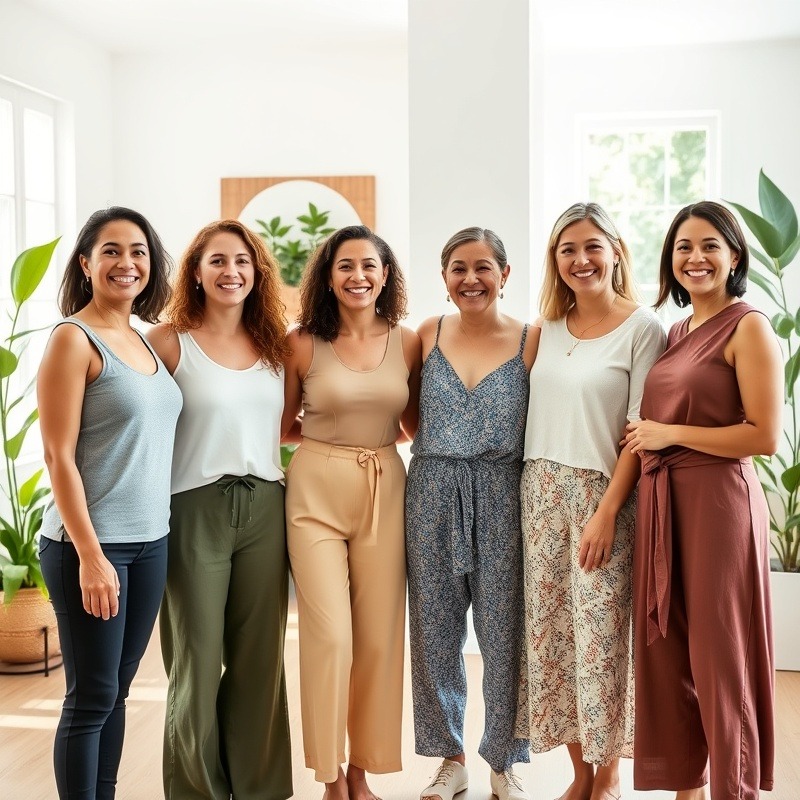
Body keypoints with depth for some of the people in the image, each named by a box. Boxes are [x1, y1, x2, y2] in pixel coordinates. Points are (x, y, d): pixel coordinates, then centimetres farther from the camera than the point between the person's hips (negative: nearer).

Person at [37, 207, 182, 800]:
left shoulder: (148, 341, 11)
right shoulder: (74, 339, -9)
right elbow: (59, 456, -13)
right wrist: (91, 555, -18)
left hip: (151, 541, 7)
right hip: (91, 546, -6)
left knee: (118, 689, 14)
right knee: (91, 697, 2)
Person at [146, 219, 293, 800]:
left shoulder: (273, 344, 10)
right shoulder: (170, 342, -4)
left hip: (264, 508, 4)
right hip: (195, 510, -4)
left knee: (260, 658, 10)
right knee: (198, 660, 5)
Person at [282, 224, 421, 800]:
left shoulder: (407, 342, 4)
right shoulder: (302, 344, -3)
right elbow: (283, 427, 6)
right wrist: (331, 426, 1)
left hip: (385, 492, 3)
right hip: (316, 492, -2)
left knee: (380, 635, 6)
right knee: (330, 635, -4)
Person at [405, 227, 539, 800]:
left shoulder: (531, 341, -2)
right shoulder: (428, 335, 5)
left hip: (502, 497, -2)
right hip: (432, 496, 2)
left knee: (504, 630, 4)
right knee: (435, 629, 9)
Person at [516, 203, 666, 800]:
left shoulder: (643, 328, -4)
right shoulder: (549, 330, 11)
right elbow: (541, 417, 13)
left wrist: (607, 512, -15)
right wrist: (533, 498, 4)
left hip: (602, 497, -5)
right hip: (542, 498, 5)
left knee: (600, 633, -2)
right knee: (551, 632, 6)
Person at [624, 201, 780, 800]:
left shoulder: (749, 328, -7)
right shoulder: (677, 332, 15)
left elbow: (764, 436, -15)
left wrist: (671, 434, -12)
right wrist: (648, 439, 8)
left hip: (718, 502, -7)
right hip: (662, 504, 7)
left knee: (720, 659, 2)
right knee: (667, 653, 11)